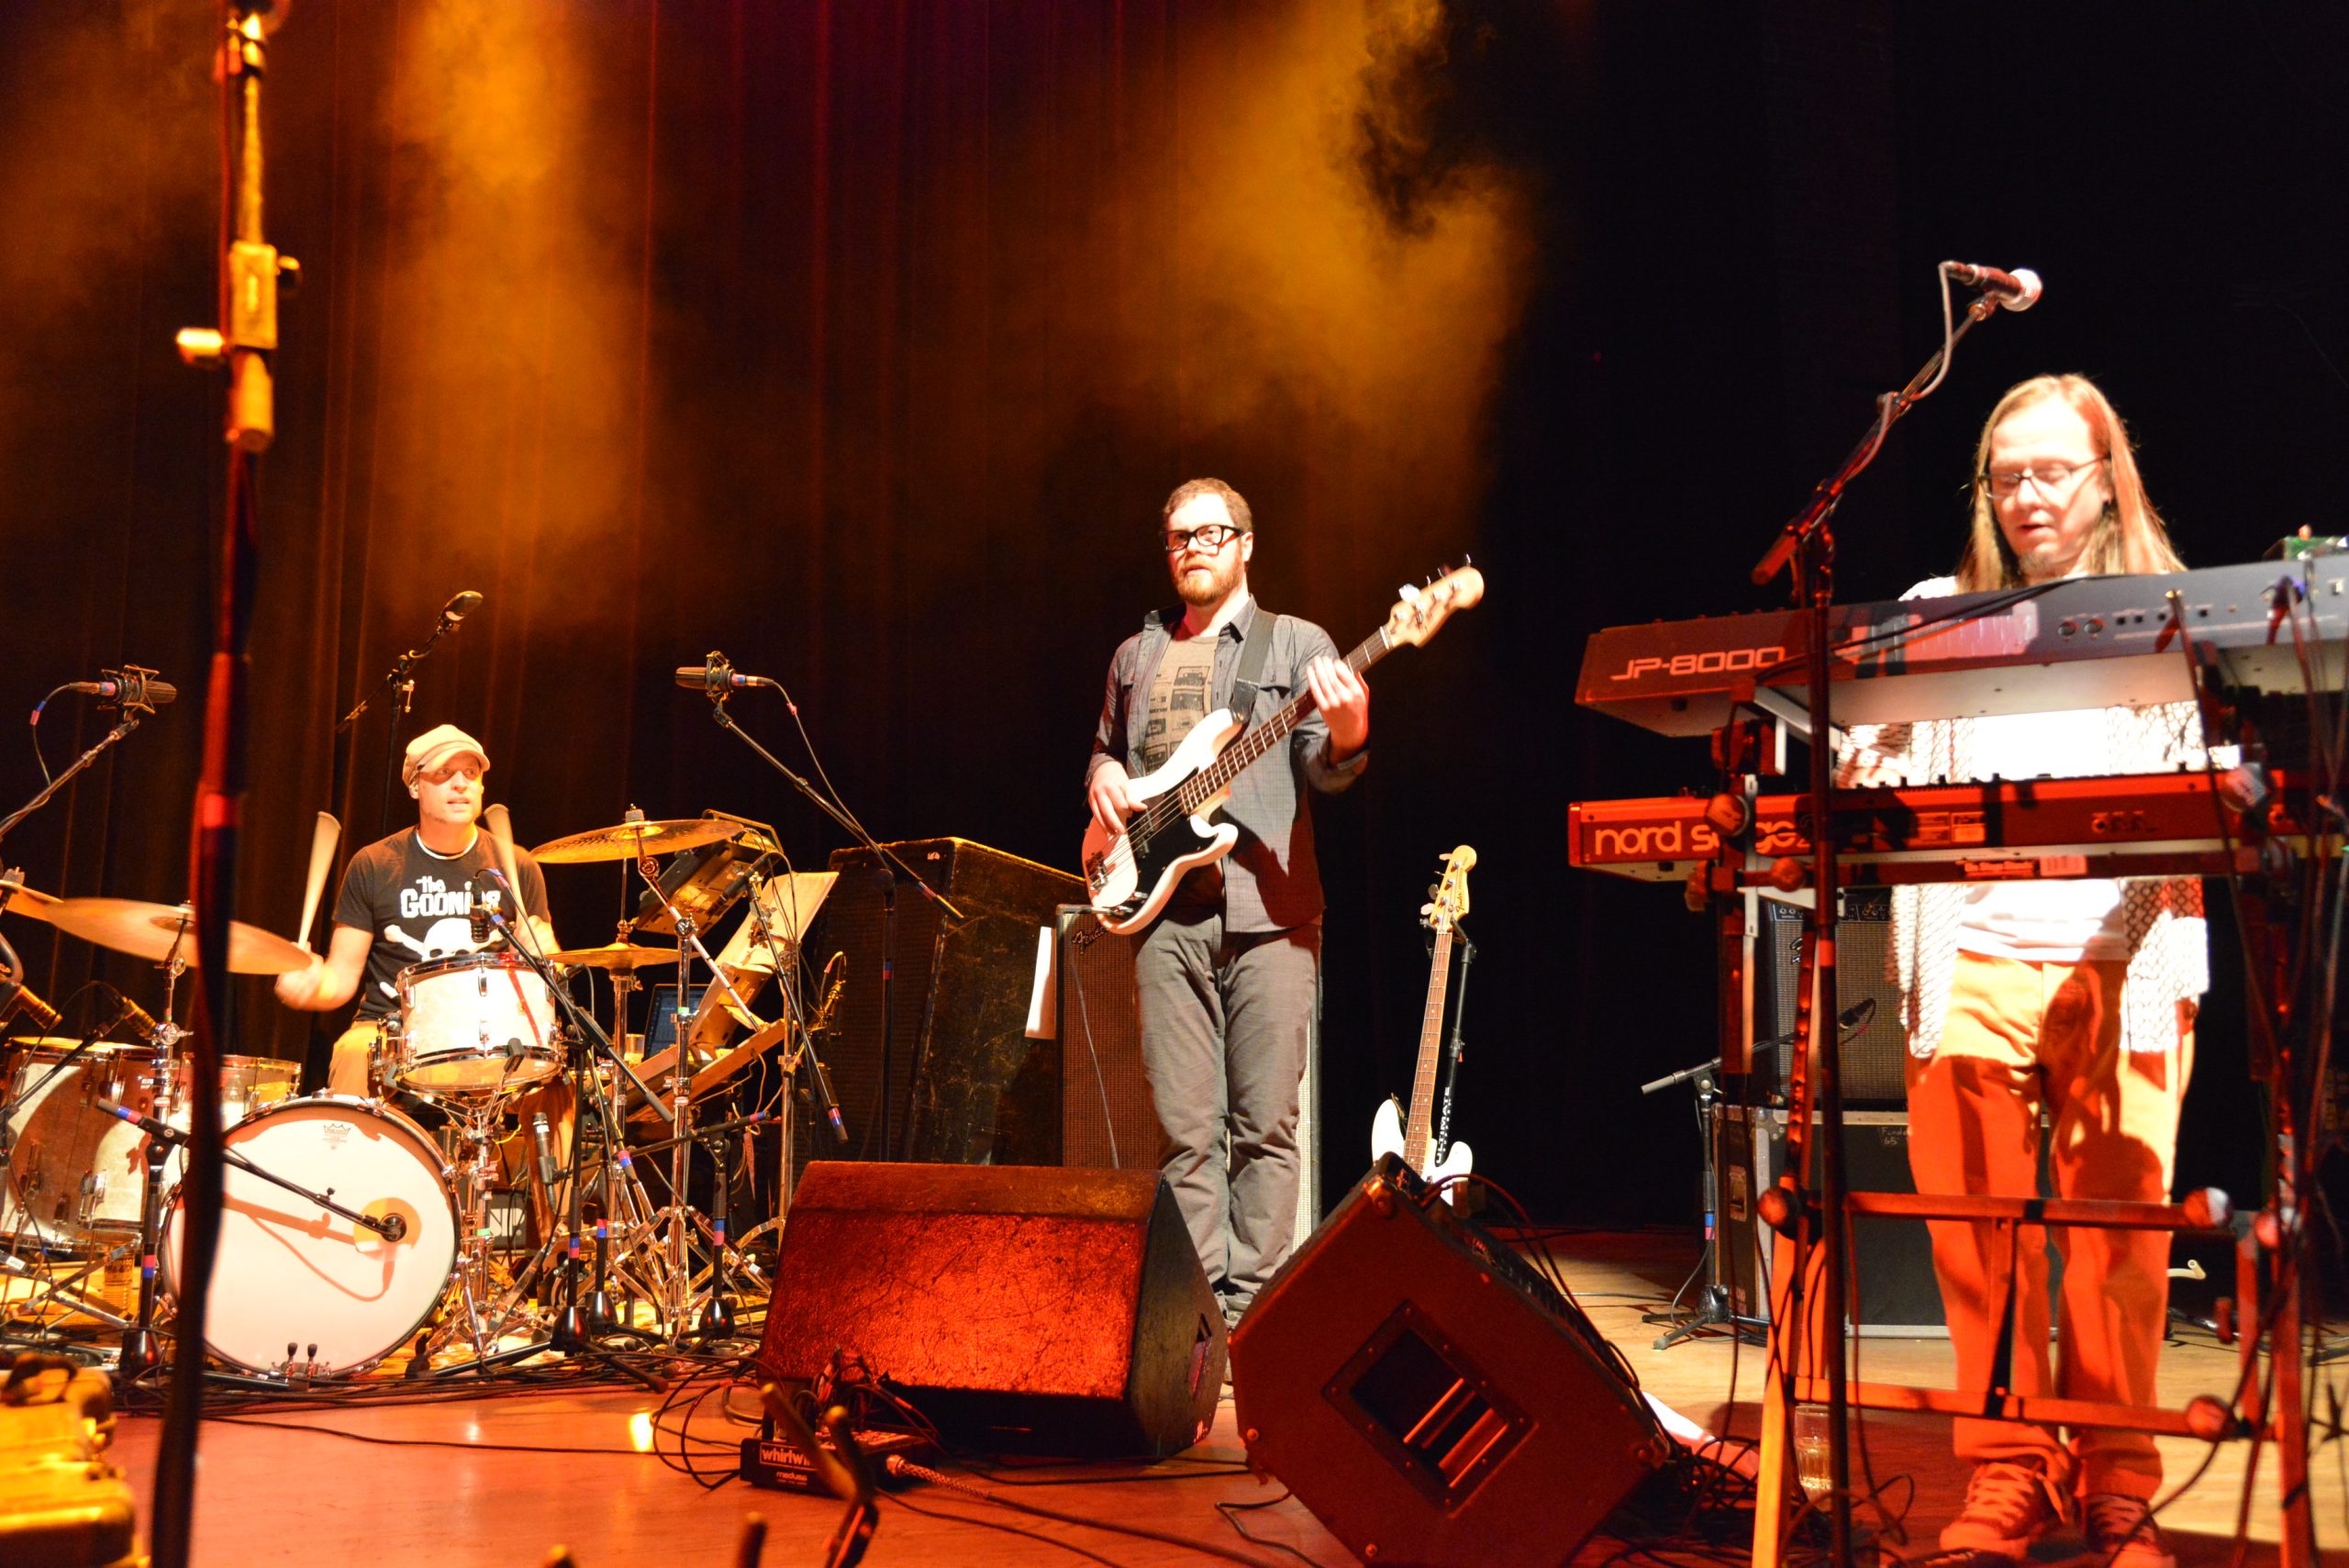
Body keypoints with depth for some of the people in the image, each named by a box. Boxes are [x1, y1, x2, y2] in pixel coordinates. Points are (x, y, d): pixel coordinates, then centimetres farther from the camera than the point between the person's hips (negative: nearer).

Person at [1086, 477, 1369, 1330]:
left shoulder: (1297, 644, 7)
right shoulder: (1136, 655, 20)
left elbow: (1320, 770, -2)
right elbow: (1104, 749, 31)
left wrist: (1345, 737, -25)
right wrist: (1103, 779, 7)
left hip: (1268, 909, -3)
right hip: (1166, 911, 3)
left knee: (1265, 1122, -2)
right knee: (1184, 1125, 1)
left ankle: (1252, 1302, 4)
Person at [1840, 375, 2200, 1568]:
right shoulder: (1938, 616, 15)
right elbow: (1880, 763, 11)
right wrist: (1861, 788, -11)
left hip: (2116, 963, -1)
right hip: (1970, 955, 1)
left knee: (2116, 1232, -5)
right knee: (1977, 1226, -3)